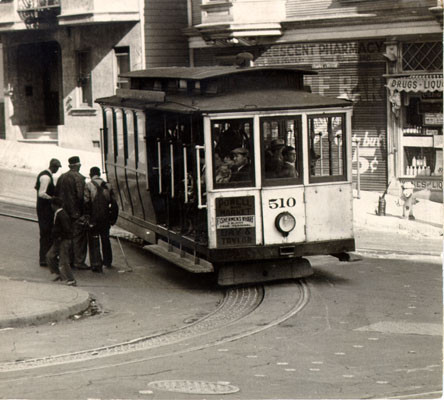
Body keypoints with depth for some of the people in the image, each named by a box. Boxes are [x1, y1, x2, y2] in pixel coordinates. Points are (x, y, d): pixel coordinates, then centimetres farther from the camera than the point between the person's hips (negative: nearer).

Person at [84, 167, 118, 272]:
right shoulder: (108, 186, 6)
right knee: (105, 239, 20)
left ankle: (96, 264, -8)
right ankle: (107, 261, 32)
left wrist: (86, 217, -9)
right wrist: (113, 218, 12)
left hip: (93, 219, -4)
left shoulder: (88, 186, -7)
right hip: (105, 218, 4)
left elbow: (86, 203, -15)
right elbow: (113, 203, 6)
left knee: (94, 241, 0)